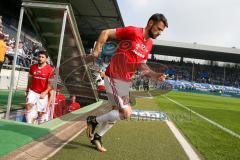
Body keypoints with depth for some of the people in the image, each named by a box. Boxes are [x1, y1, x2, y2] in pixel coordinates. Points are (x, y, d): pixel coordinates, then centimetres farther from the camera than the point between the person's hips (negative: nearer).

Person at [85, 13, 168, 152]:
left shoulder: (149, 44, 9)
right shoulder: (132, 31, -14)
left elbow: (141, 65, 12)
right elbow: (106, 33, -12)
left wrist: (154, 75, -4)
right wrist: (96, 52, -19)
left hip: (126, 81, 9)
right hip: (113, 78, -8)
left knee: (117, 112, 16)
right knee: (126, 113, -14)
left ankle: (97, 136, 35)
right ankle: (93, 120, 8)